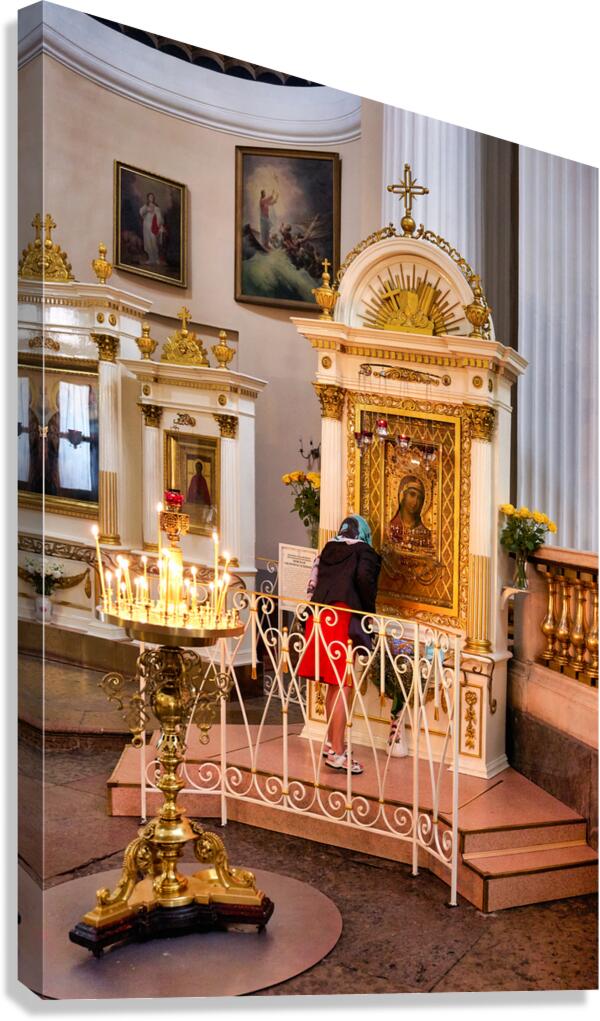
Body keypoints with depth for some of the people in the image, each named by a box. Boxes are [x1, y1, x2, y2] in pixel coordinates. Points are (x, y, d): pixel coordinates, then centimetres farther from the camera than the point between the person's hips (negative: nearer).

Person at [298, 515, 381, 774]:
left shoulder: (328, 549, 18)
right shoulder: (364, 553, 3)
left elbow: (314, 583, 11)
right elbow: (365, 578, -15)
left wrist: (321, 604, 15)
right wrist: (369, 610, -3)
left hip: (319, 616, 6)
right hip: (343, 619, -6)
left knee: (333, 685, 18)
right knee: (343, 687, -3)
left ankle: (331, 741, 30)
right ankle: (336, 753, -3)